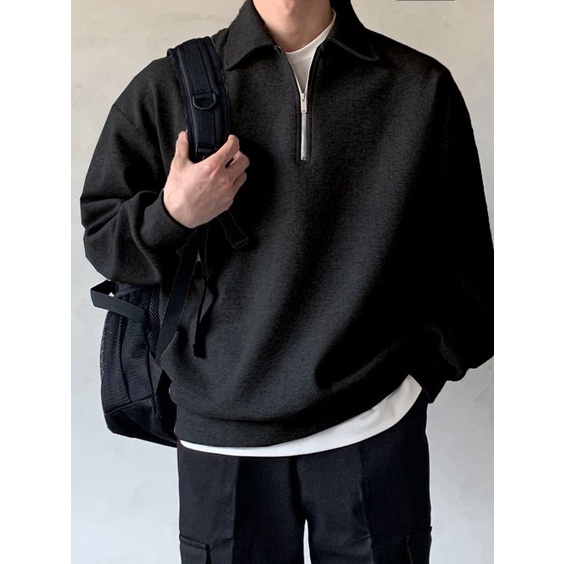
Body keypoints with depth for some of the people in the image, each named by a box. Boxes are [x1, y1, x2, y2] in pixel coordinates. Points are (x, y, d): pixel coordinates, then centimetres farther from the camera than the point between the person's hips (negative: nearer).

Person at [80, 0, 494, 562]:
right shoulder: (167, 89, 3)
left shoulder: (422, 87, 3)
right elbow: (100, 236, 6)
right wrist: (173, 215, -13)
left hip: (375, 429, 1)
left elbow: (463, 257, 7)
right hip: (222, 435, 0)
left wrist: (425, 365, 0)